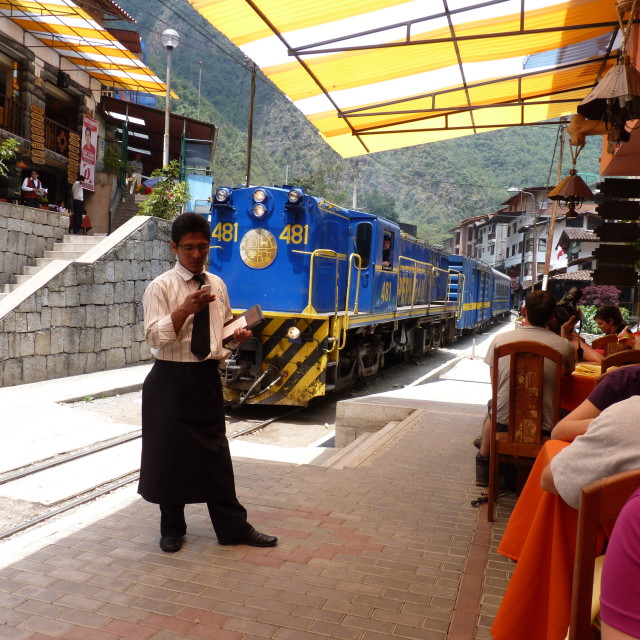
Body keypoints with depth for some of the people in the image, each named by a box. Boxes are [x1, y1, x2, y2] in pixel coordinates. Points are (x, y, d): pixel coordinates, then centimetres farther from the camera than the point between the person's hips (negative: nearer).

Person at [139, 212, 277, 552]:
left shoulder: (217, 285, 9)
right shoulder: (161, 287, -7)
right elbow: (154, 337, -16)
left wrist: (237, 334, -1)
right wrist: (185, 309, -28)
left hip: (207, 377, 4)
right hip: (171, 380, -4)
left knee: (215, 454, 11)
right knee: (169, 454, 8)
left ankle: (232, 527, 22)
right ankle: (172, 528, 27)